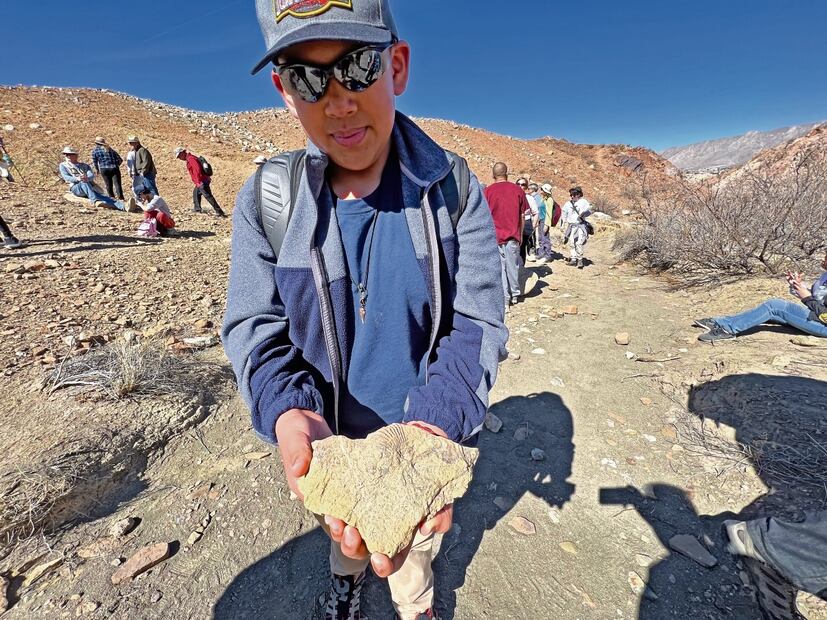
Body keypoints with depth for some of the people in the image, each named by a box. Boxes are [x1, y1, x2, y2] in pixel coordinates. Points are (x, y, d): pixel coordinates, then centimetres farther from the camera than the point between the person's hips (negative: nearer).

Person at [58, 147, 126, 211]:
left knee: (101, 196, -26)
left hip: (89, 186, 2)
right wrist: (77, 178, -18)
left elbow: (92, 175, 8)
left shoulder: (84, 166, 28)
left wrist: (87, 178, -19)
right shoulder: (63, 165, 24)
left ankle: (123, 206, -54)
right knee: (84, 183, -38)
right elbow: (66, 177, 5)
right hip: (76, 187, -2)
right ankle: (94, 200, -64)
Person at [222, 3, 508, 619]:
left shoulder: (454, 190, -17)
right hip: (330, 434, 2)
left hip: (422, 431, -1)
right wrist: (290, 415, -33)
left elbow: (477, 322, -19)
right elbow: (255, 327, -13)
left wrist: (433, 424, -36)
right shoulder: (266, 200, -14)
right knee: (342, 524, 33)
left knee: (413, 537, 29)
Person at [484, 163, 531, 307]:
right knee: (513, 265, 13)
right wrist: (520, 234, 16)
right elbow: (523, 215, 7)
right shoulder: (517, 189, 3)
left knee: (500, 267, 5)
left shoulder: (488, 191, -4)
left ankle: (505, 297, 8)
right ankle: (515, 294, 26)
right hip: (513, 235, 2)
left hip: (495, 235, -2)